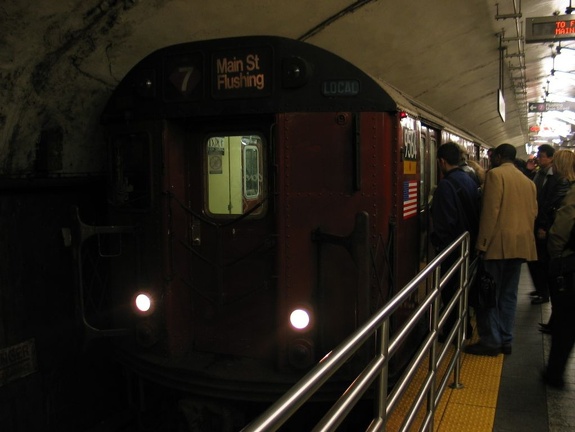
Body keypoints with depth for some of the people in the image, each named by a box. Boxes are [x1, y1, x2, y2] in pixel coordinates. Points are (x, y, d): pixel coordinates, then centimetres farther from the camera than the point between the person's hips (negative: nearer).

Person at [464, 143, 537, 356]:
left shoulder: (495, 174, -7)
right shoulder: (528, 182, 15)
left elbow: (490, 211, -14)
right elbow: (533, 213, 15)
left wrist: (482, 244, -13)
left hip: (498, 244, -7)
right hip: (521, 245, 7)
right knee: (508, 295, 13)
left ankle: (491, 341, 2)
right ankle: (506, 340, 18)